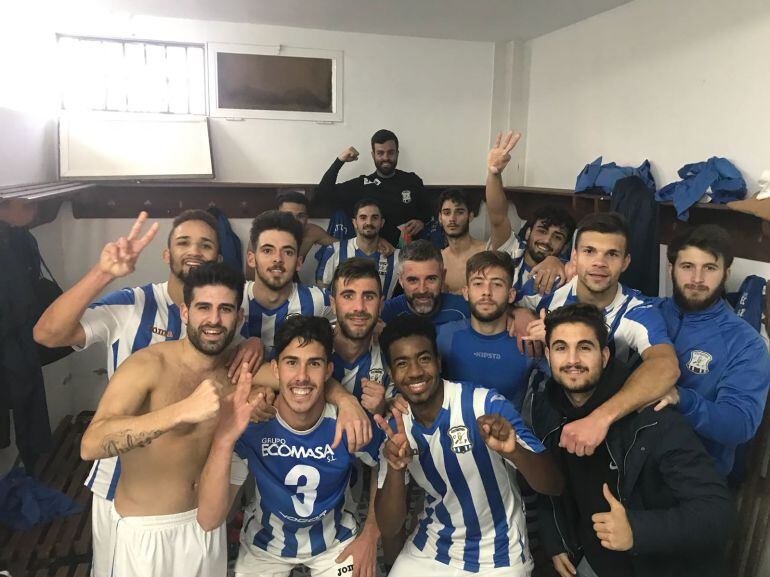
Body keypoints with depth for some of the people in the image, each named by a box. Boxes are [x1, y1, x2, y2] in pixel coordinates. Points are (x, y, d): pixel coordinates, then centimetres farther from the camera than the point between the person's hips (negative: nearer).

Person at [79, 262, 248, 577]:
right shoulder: (146, 365, -21)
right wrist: (182, 411, -46)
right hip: (145, 529, -4)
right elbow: (90, 445, -34)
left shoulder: (236, 371, -6)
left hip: (208, 523, 5)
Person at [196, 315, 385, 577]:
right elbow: (209, 521, -33)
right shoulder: (250, 424, -27)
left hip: (334, 542, 0)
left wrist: (371, 535, -8)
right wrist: (223, 439, -46)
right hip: (265, 545, 0)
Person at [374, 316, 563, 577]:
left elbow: (554, 485, -23)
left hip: (498, 556, -2)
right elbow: (388, 528, -12)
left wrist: (514, 451, -44)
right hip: (430, 549, 3)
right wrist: (396, 468, -31)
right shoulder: (395, 428, -11)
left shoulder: (487, 405, -24)